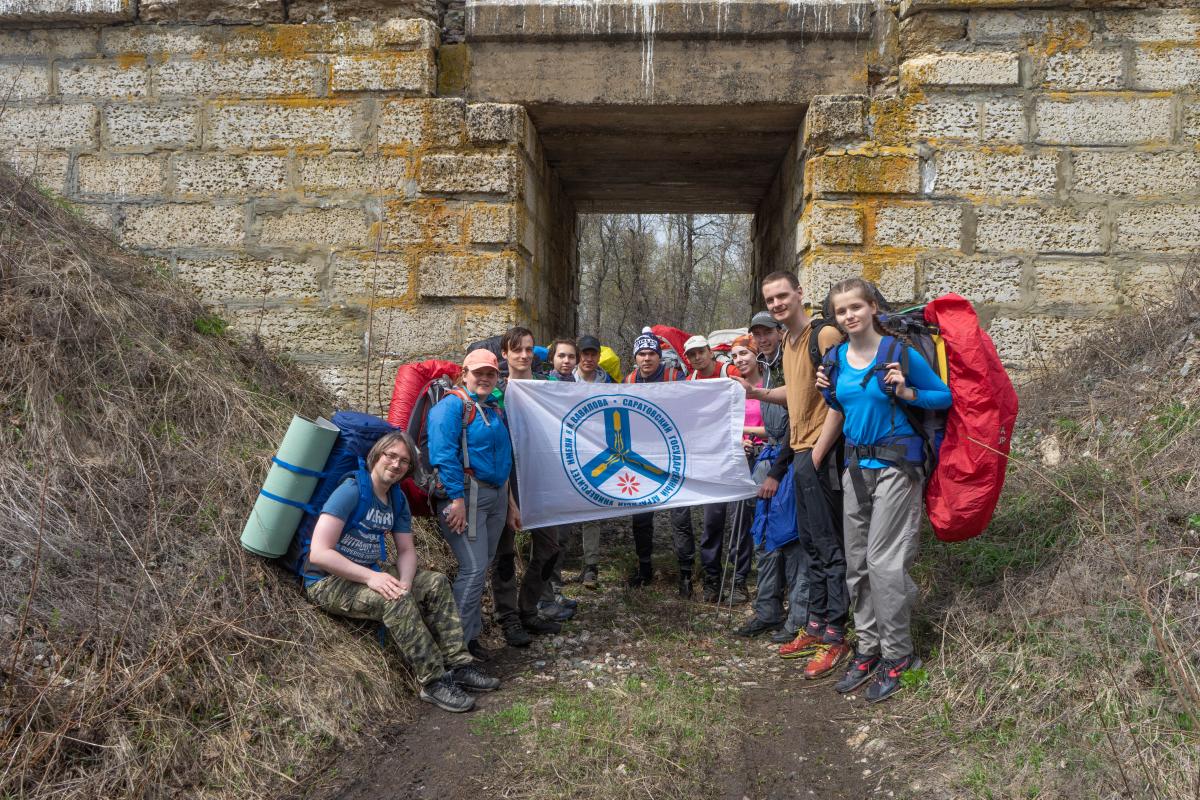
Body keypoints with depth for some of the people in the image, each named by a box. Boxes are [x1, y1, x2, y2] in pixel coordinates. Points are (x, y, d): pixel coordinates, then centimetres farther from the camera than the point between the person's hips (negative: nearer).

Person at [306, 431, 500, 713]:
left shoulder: (397, 499, 5)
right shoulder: (352, 491, -20)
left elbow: (406, 550, 7)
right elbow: (319, 553, -26)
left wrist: (404, 582, -16)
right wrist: (371, 578, -31)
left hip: (371, 571, 8)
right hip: (329, 582, -8)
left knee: (436, 583, -2)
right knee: (396, 601, -32)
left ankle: (458, 666, -2)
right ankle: (434, 682, -22)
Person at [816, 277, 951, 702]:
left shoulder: (900, 354, -11)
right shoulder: (836, 359, 6)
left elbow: (945, 396, -3)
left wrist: (907, 393, -19)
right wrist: (828, 392, 1)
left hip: (896, 466, -6)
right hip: (856, 467, 6)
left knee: (884, 560, -7)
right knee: (856, 563, 10)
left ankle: (897, 654, 7)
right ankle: (868, 647, 22)